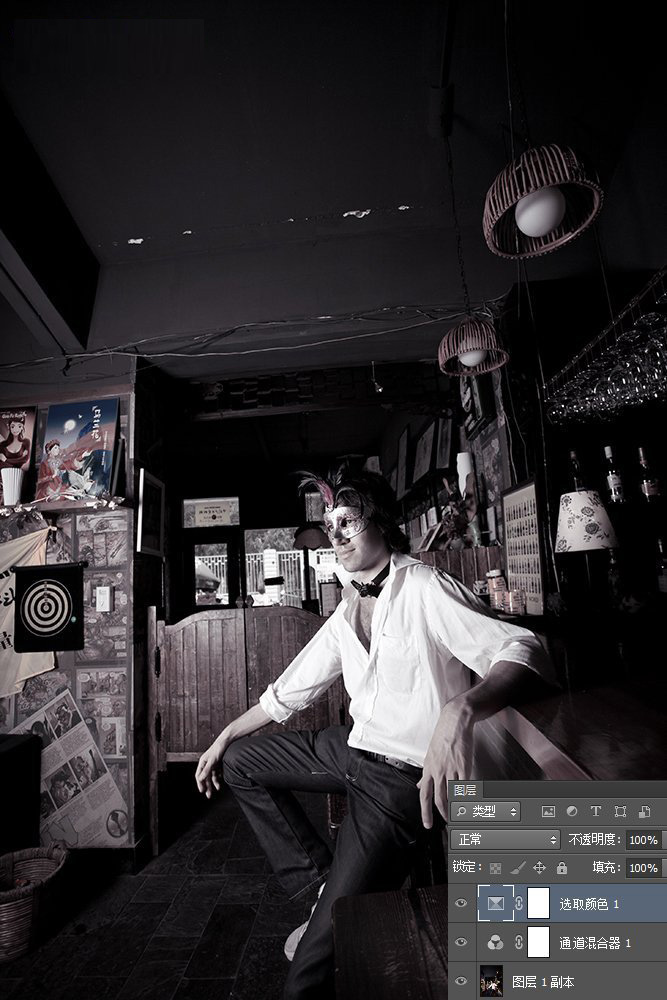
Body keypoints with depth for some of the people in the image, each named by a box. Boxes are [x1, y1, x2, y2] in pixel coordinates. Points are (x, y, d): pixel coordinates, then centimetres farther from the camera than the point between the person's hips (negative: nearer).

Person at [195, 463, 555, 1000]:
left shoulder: (425, 587, -17)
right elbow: (289, 691, 16)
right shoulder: (347, 612, 7)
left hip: (404, 773, -8)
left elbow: (522, 649, -30)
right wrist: (224, 738, 17)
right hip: (352, 747, 8)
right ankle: (319, 881, 15)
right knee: (239, 763, 14)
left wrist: (459, 711, -48)